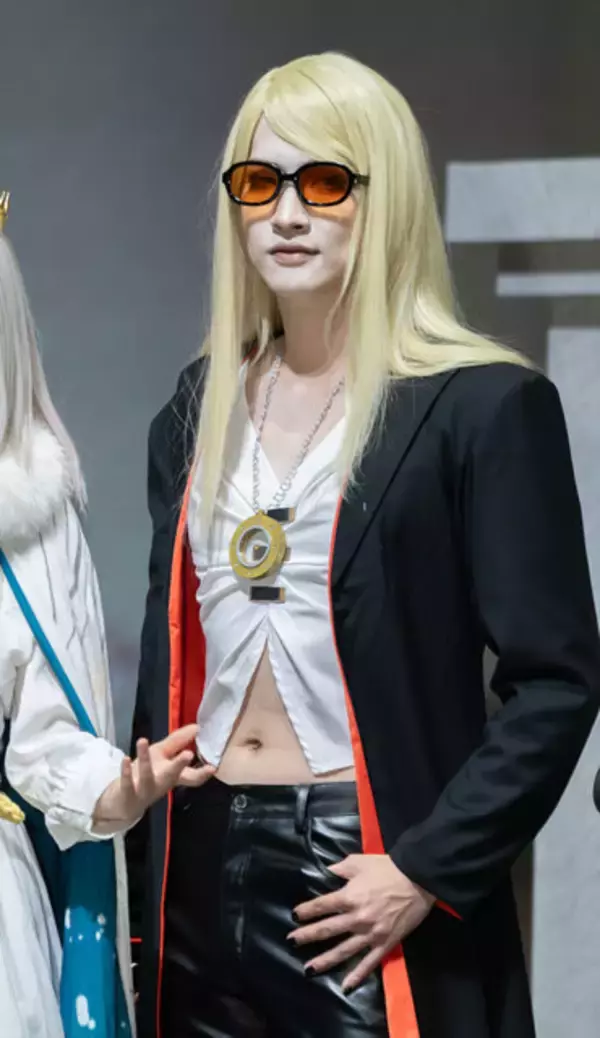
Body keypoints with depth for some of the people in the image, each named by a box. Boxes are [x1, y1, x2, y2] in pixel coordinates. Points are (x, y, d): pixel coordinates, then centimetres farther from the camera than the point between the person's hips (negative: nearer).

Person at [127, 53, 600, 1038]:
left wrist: (426, 872, -16)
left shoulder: (486, 404, -7)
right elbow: (169, 659, 13)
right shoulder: (201, 407, 10)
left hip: (363, 882, -5)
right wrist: (146, 883, 8)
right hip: (201, 874, 5)